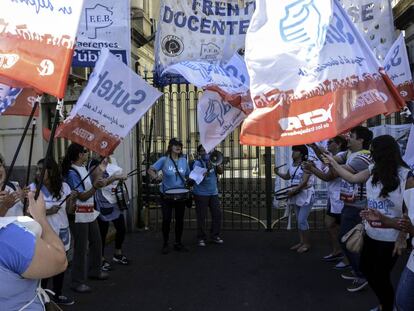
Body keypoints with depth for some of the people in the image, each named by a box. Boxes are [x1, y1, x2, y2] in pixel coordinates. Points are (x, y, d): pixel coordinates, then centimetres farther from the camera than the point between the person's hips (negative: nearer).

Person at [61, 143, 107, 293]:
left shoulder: (83, 168, 8)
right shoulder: (72, 173, -19)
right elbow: (82, 196, -23)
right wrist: (94, 187, -35)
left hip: (90, 212, 9)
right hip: (79, 215, -9)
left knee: (96, 242, 19)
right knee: (81, 248, -2)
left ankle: (95, 271, 36)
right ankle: (78, 281, 9)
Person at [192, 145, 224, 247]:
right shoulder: (197, 163, -7)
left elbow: (221, 171, 3)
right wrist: (208, 169, -34)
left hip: (213, 192, 5)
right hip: (201, 193, -5)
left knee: (217, 214, 5)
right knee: (201, 216, -1)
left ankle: (215, 236, 17)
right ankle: (201, 238, 9)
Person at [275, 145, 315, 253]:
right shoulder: (292, 166, 10)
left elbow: (304, 181, -21)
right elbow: (287, 177, 23)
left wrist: (293, 190, -25)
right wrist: (278, 173, 5)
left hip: (306, 195, -8)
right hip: (296, 196, 8)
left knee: (302, 220, -9)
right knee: (299, 220, 12)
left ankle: (307, 243, 4)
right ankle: (301, 242, 21)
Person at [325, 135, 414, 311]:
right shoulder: (373, 170, 1)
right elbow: (352, 178, 13)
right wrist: (333, 162, 15)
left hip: (390, 238, -7)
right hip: (371, 234, 7)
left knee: (381, 275, 6)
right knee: (366, 268, 20)